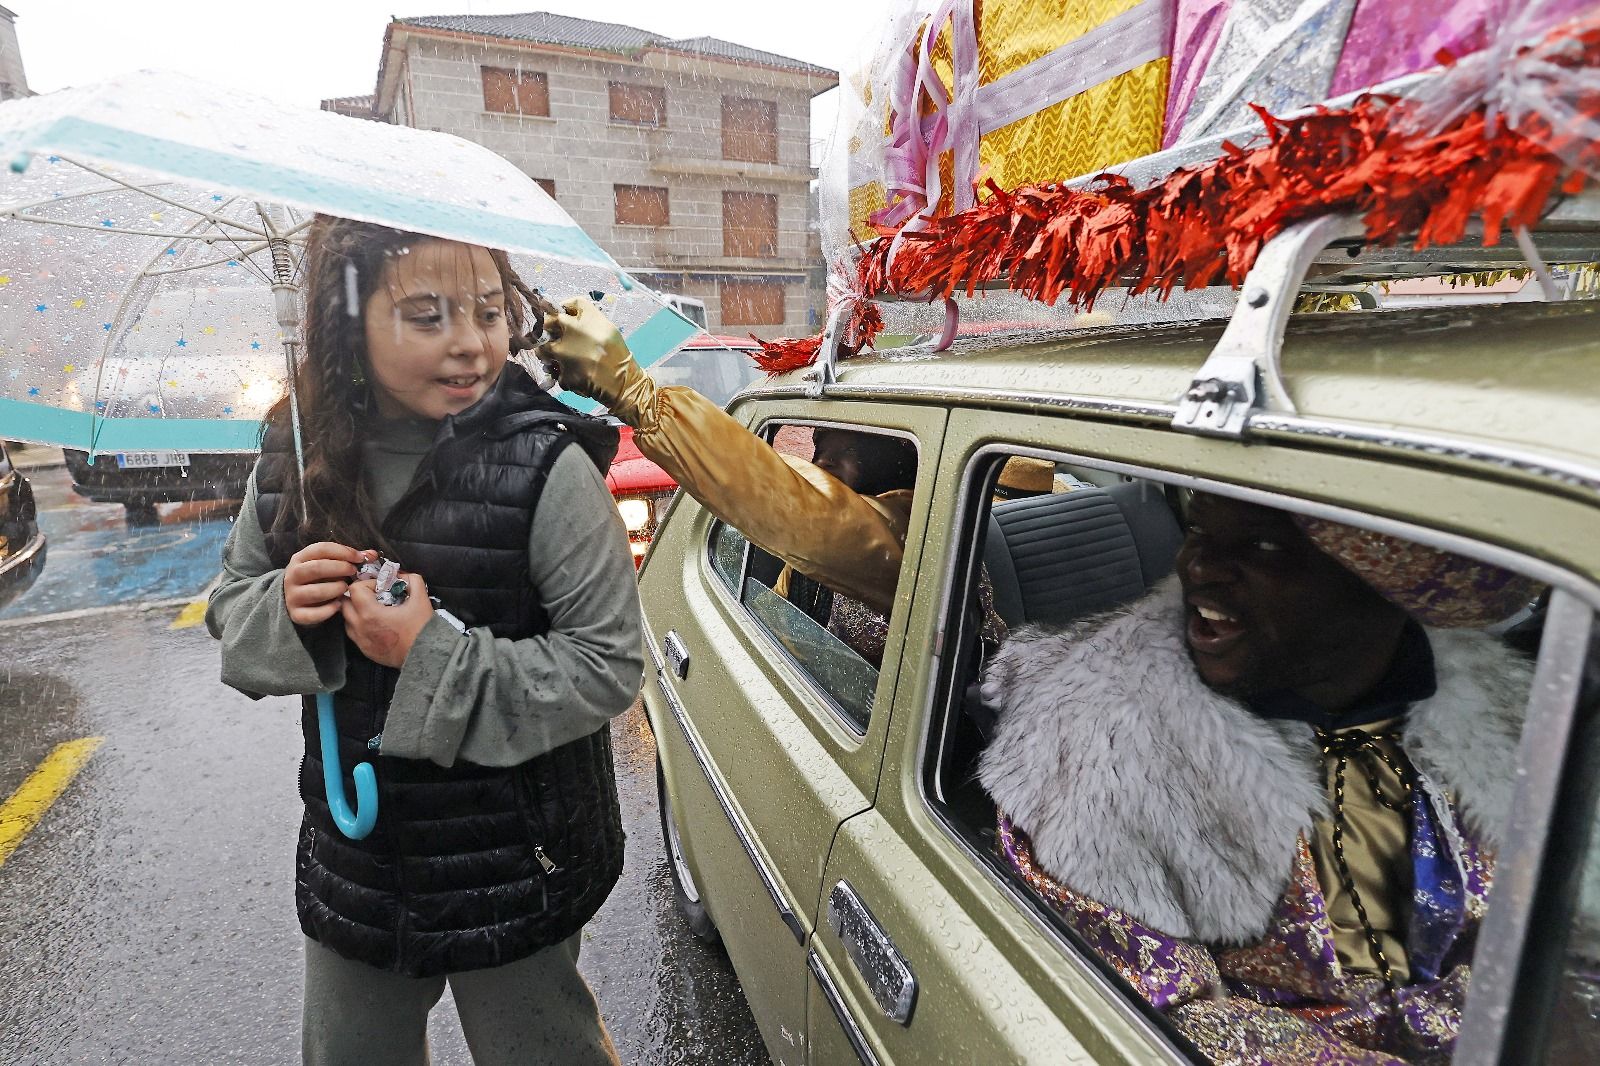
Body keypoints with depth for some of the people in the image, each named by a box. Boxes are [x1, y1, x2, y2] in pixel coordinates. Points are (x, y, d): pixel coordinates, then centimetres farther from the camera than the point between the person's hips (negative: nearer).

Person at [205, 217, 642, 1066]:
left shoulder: (547, 465, -21)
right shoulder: (296, 460, -4)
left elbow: (610, 665, -21)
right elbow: (229, 613, 7)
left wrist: (436, 657, -28)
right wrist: (284, 610, -15)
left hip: (515, 869, -4)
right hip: (352, 862, 5)